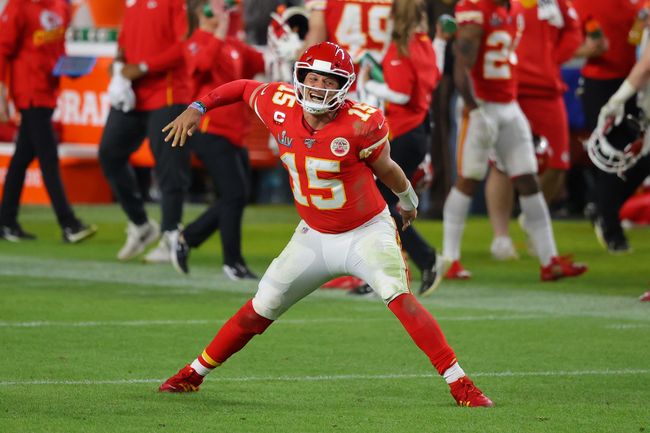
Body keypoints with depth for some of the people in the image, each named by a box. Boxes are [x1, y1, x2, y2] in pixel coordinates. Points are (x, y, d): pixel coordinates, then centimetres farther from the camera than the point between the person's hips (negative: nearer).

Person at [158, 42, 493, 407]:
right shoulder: (282, 107, -13)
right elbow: (244, 88, 9)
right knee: (262, 308, 9)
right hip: (314, 237, 4)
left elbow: (385, 170, -4)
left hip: (367, 232, -4)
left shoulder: (361, 124, -23)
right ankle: (194, 374, 25)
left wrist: (409, 200, 14)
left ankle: (460, 384, -24)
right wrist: (197, 109, 2)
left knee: (399, 298, -26)